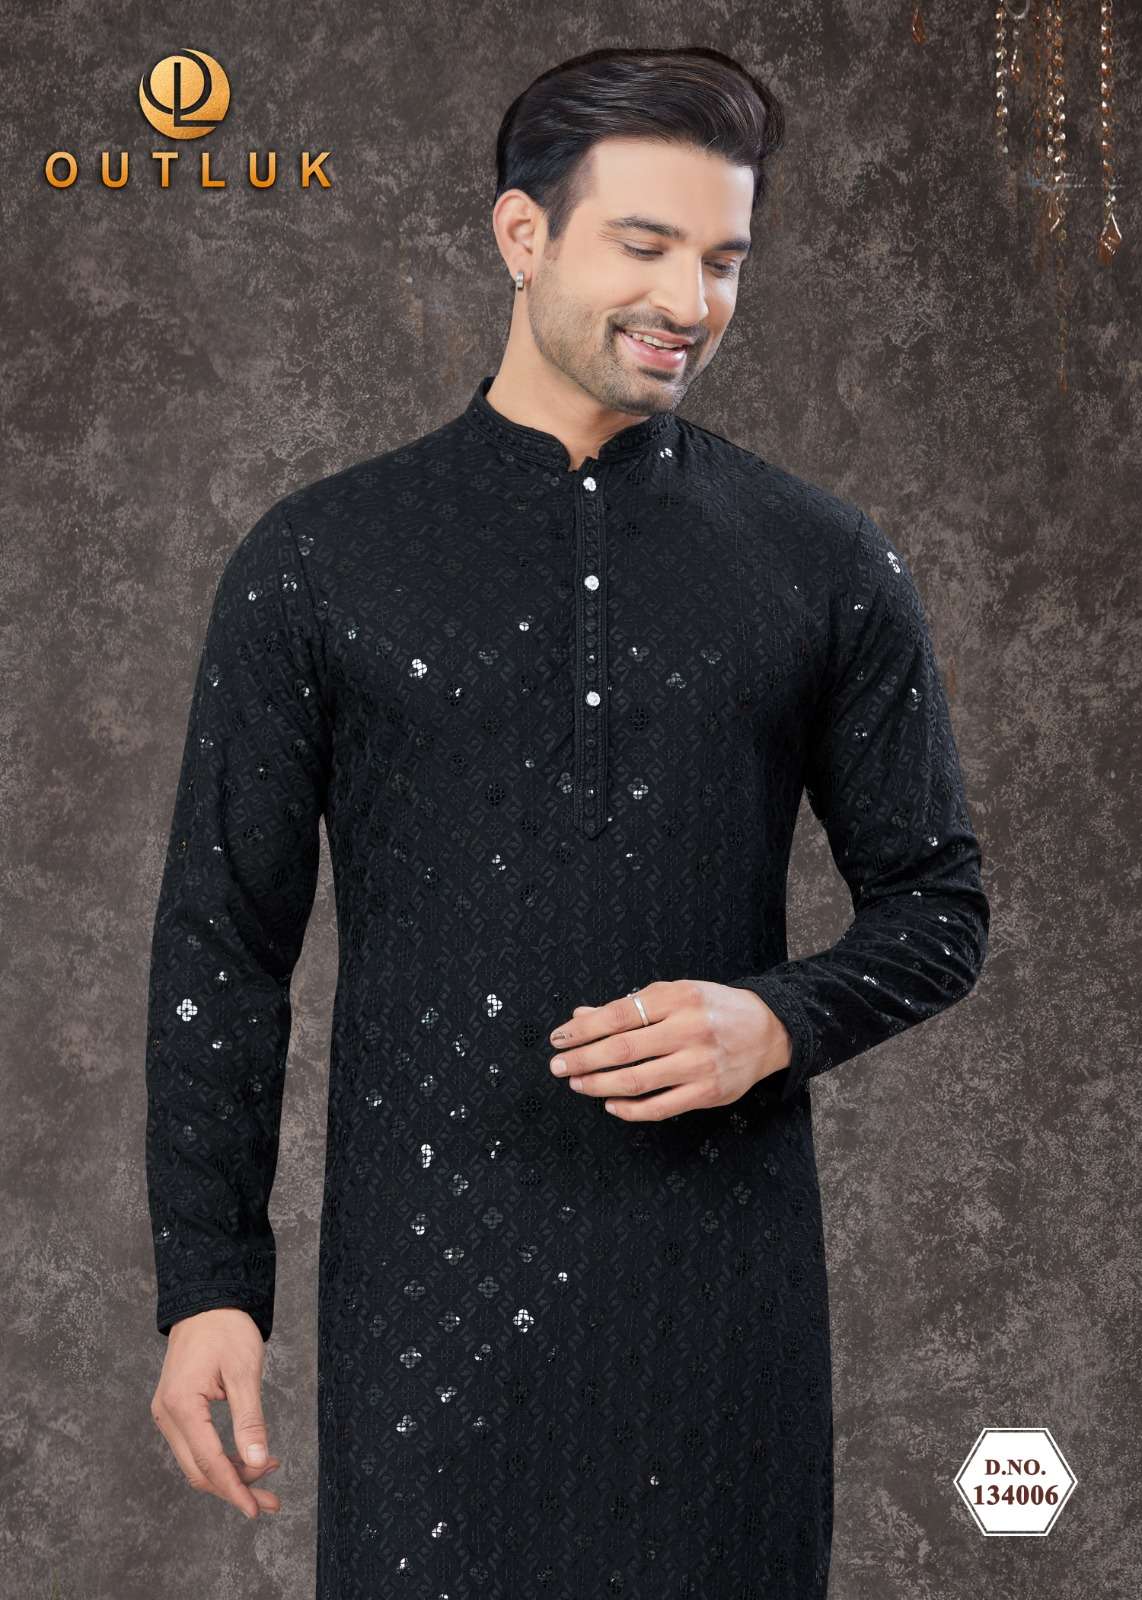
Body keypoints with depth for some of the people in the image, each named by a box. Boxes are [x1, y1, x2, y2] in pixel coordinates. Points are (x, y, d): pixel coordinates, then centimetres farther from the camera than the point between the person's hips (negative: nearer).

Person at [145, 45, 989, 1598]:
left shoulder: (828, 565, 4)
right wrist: (207, 1281, -1)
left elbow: (937, 906, 10)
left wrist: (776, 1023, -11)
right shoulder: (319, 559, 2)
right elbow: (223, 942, 3)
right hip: (428, 1269, -1)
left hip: (721, 1265, 1)